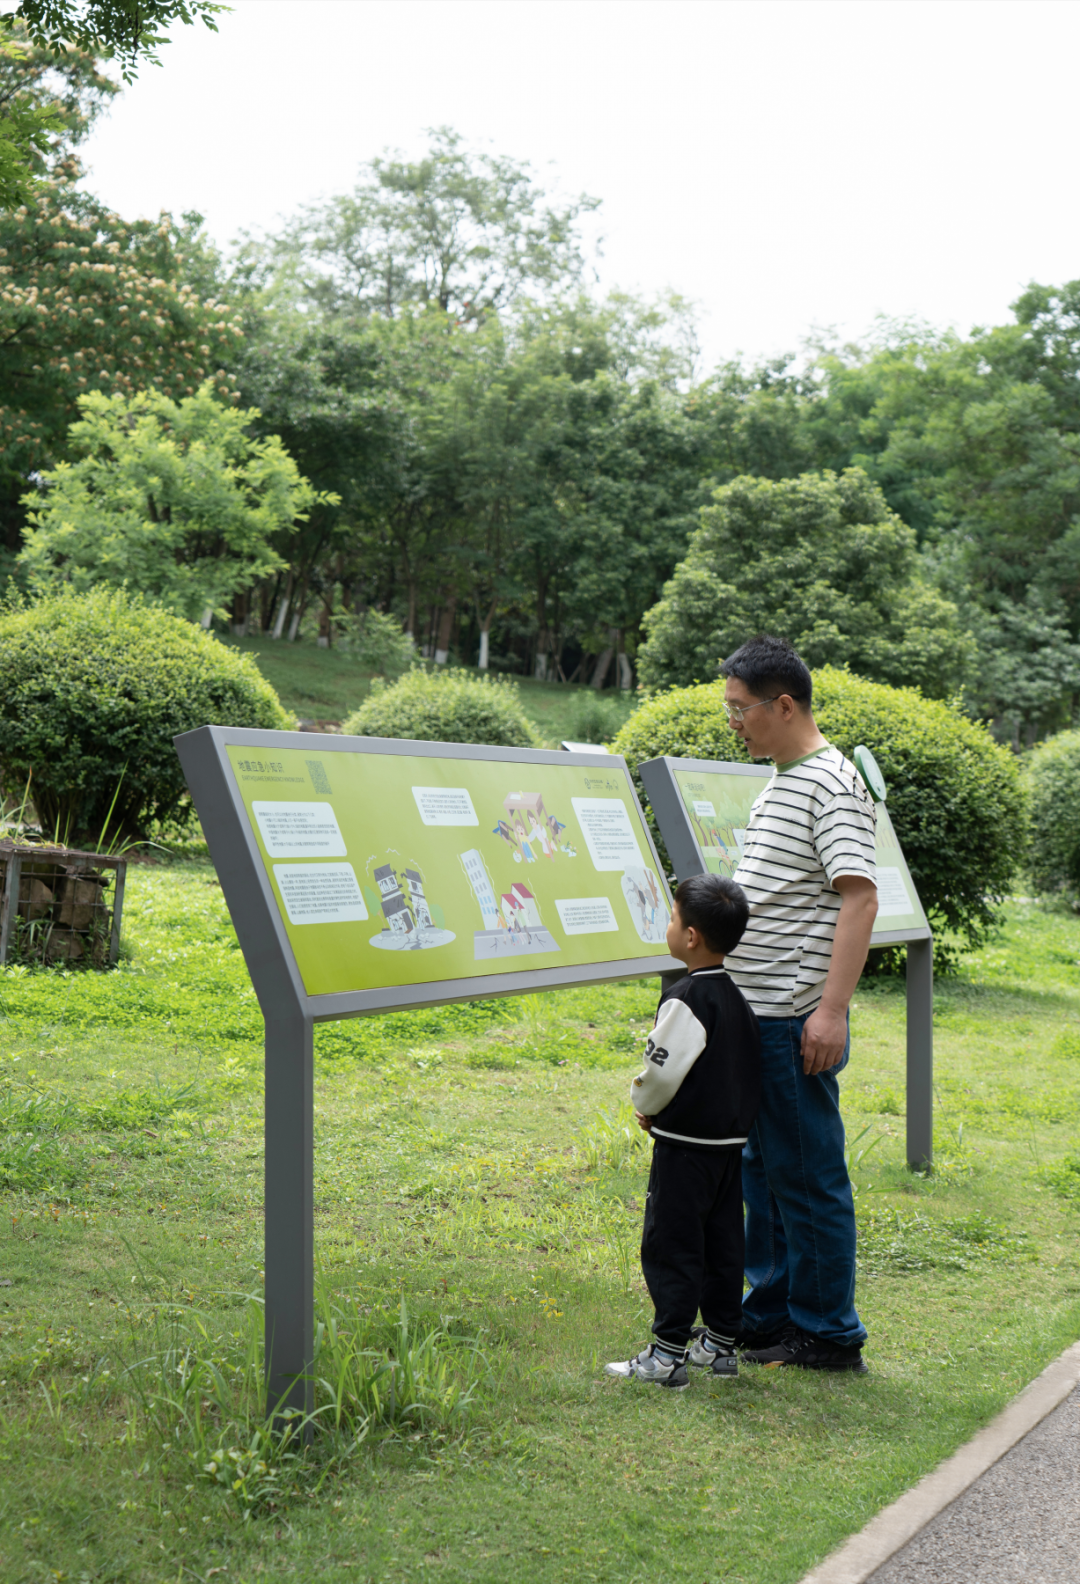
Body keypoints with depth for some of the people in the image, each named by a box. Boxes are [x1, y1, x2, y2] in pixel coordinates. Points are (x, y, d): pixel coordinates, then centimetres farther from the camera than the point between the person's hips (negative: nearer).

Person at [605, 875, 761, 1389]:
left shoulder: (685, 1000, -19)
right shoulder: (738, 995, 7)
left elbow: (662, 1070, -22)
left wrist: (644, 1105, -1)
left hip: (685, 1142, -8)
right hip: (732, 1136, 9)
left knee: (671, 1244, -2)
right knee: (722, 1242, 14)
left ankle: (668, 1355, 1)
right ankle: (721, 1343, 21)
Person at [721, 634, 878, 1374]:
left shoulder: (832, 783, -15)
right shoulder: (780, 782, 16)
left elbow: (860, 899, -22)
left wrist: (831, 1010, -27)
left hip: (798, 1020, -10)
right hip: (757, 1014, 10)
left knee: (809, 1176, -1)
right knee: (762, 1170, 17)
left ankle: (830, 1335, 11)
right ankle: (770, 1312, 29)